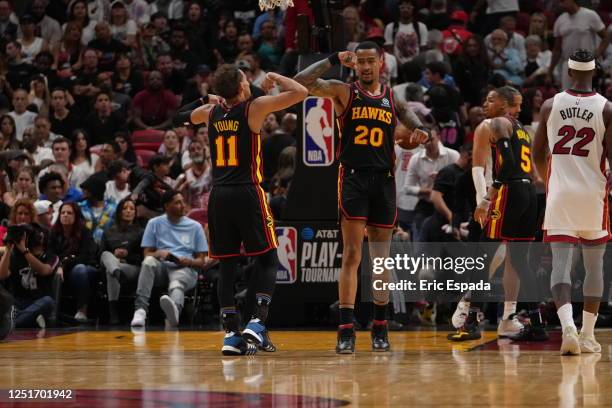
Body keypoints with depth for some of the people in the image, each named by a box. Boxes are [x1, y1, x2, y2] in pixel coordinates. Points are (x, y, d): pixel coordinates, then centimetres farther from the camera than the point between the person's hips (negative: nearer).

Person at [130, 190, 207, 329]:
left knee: (177, 284, -38)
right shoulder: (154, 223, 13)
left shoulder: (195, 227, 13)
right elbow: (147, 254, 9)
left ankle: (174, 309, -75)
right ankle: (141, 309, -47)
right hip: (161, 266, 1)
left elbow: (201, 261, 11)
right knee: (149, 261, -35)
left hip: (184, 268, -1)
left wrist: (188, 262, -11)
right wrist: (159, 253, -14)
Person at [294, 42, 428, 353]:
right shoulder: (343, 92, 2)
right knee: (351, 255, -11)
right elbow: (301, 82, -11)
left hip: (383, 180, 3)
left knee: (381, 258, 8)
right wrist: (334, 59, -9)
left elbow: (410, 143, 15)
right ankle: (346, 331, -11)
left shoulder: (393, 99, 12)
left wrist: (419, 133, -8)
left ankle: (380, 328, 18)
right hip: (353, 177, -3)